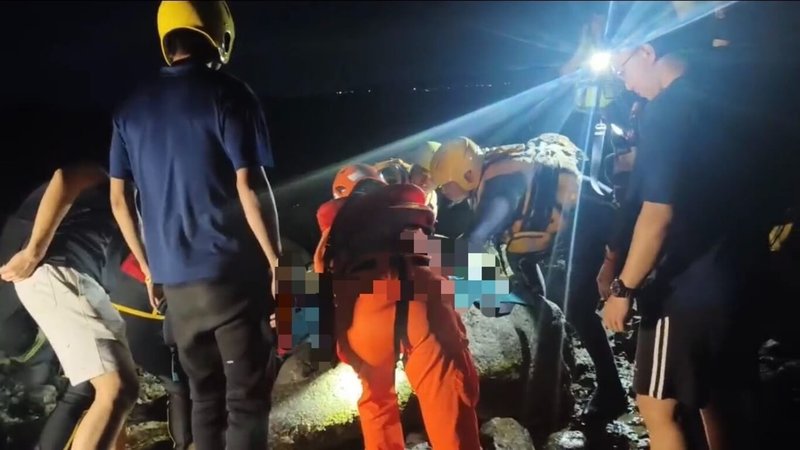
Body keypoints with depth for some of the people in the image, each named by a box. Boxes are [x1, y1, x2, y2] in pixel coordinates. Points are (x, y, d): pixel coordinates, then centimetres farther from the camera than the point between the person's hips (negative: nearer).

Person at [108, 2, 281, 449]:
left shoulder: (132, 107, 11)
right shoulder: (226, 93, -7)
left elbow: (119, 201, 12)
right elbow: (249, 187, -14)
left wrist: (149, 268, 20)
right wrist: (276, 261, -7)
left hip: (175, 281, 6)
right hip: (233, 273, -6)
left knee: (205, 395, 16)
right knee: (247, 397, 0)